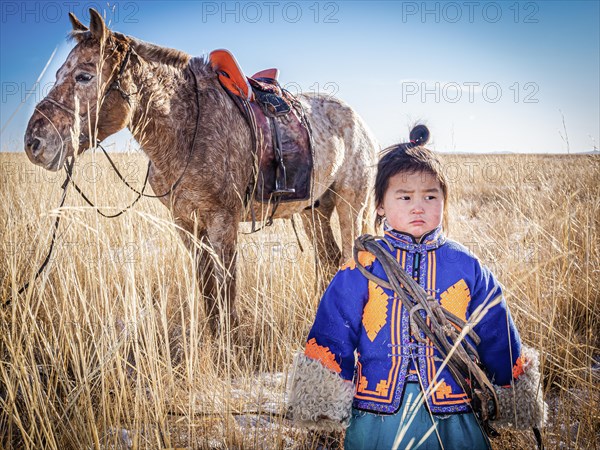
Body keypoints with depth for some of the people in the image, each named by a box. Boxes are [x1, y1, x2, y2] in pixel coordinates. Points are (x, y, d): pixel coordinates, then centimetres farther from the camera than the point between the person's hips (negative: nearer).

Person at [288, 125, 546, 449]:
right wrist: (324, 408, 0)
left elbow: (498, 340, 10)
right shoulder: (362, 268, -3)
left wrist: (512, 385, 16)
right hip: (375, 420, 0)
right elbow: (330, 339, 0)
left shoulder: (468, 268, 1)